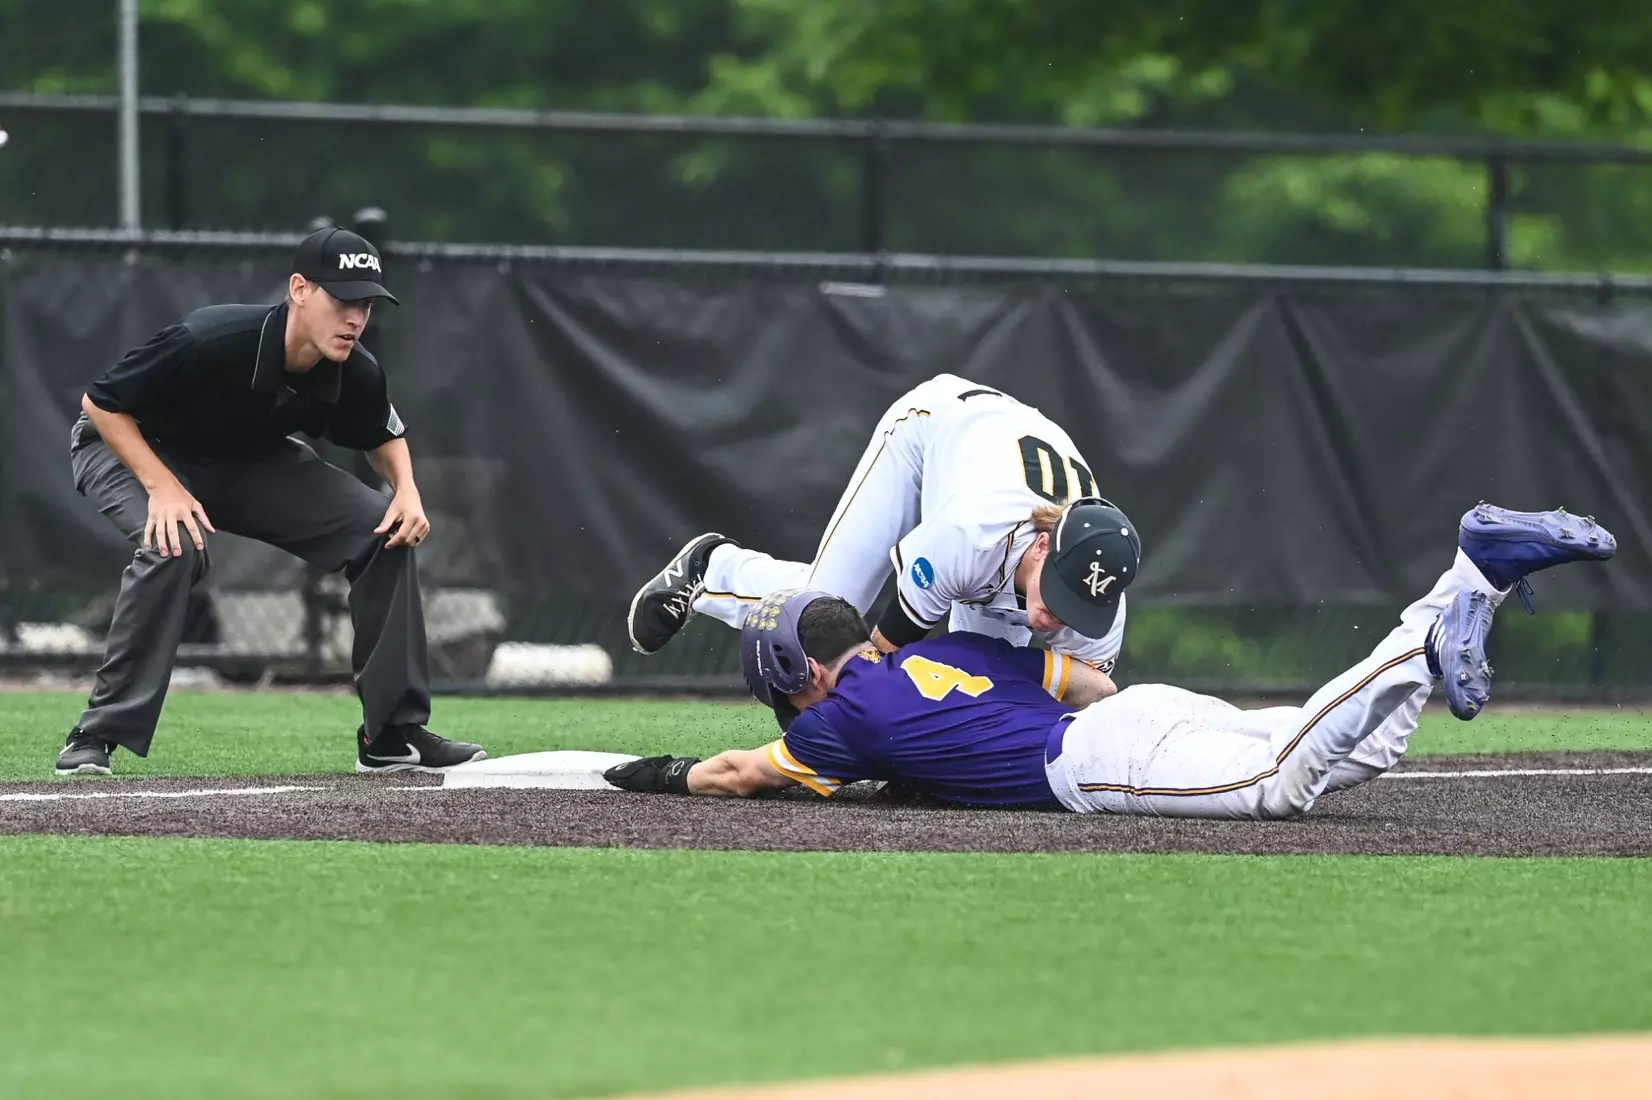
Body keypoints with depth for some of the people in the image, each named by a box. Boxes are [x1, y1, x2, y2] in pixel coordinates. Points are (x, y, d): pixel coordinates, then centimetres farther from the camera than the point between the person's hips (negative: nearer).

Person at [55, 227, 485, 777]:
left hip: (249, 462, 6)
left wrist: (407, 490, -16)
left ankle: (393, 734, 1)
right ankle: (95, 739, -28)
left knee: (385, 530, -8)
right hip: (134, 447, -6)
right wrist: (162, 486, -34)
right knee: (176, 545, -37)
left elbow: (384, 437, 5)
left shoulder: (356, 375, -19)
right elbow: (101, 403, -25)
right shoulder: (208, 341, -37)